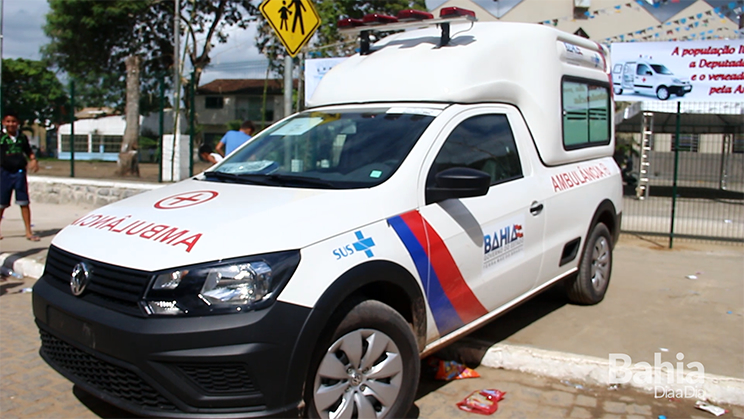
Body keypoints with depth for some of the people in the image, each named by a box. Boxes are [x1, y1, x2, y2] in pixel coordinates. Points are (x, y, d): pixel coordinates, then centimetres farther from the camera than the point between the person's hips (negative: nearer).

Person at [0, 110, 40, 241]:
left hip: (20, 172, 2)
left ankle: (28, 232, 6)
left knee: (24, 202, 1)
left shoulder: (22, 137, 7)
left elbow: (29, 152, 18)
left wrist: (33, 160, 0)